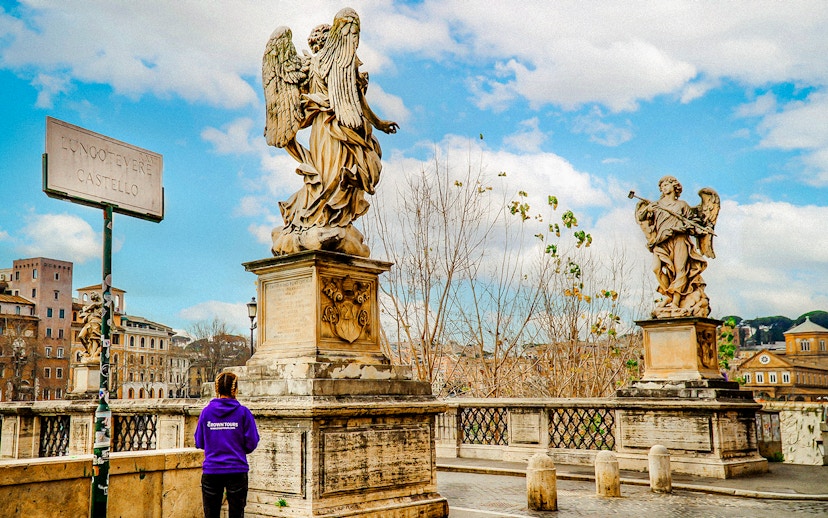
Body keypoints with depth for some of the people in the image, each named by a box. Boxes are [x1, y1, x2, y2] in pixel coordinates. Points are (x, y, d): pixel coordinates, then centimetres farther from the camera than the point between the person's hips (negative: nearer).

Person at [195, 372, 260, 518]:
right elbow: (251, 443, -5)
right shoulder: (243, 412, -6)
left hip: (211, 471, 2)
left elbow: (199, 443, 6)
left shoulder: (206, 411, 0)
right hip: (237, 471, -2)